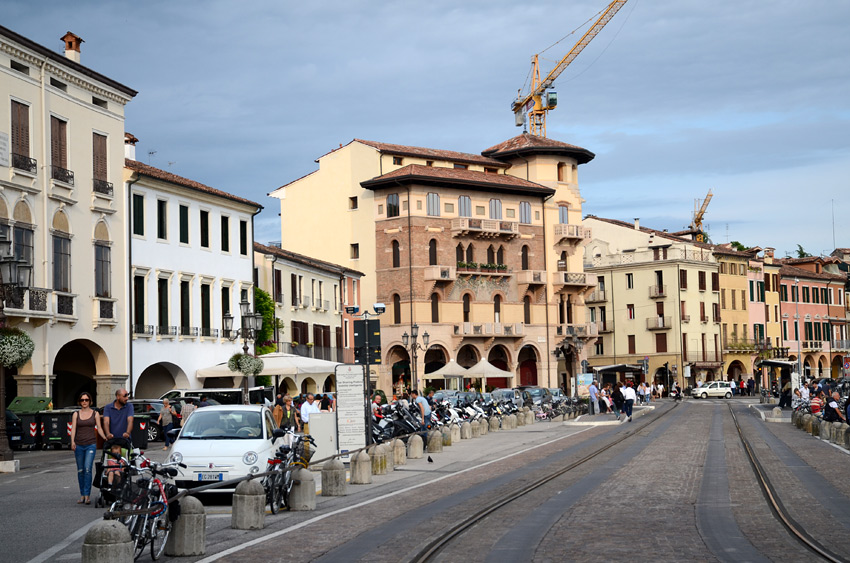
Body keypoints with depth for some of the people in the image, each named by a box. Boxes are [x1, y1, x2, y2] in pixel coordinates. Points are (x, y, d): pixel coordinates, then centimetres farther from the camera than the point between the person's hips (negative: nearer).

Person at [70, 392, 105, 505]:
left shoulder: (95, 413, 7)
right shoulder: (76, 414, 9)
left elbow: (99, 428, 5)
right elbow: (73, 429, 0)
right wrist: (72, 441, -16)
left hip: (91, 444, -2)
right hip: (79, 445, 2)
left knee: (87, 468, -16)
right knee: (80, 471, 5)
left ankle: (87, 495, -17)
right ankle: (82, 495, 13)